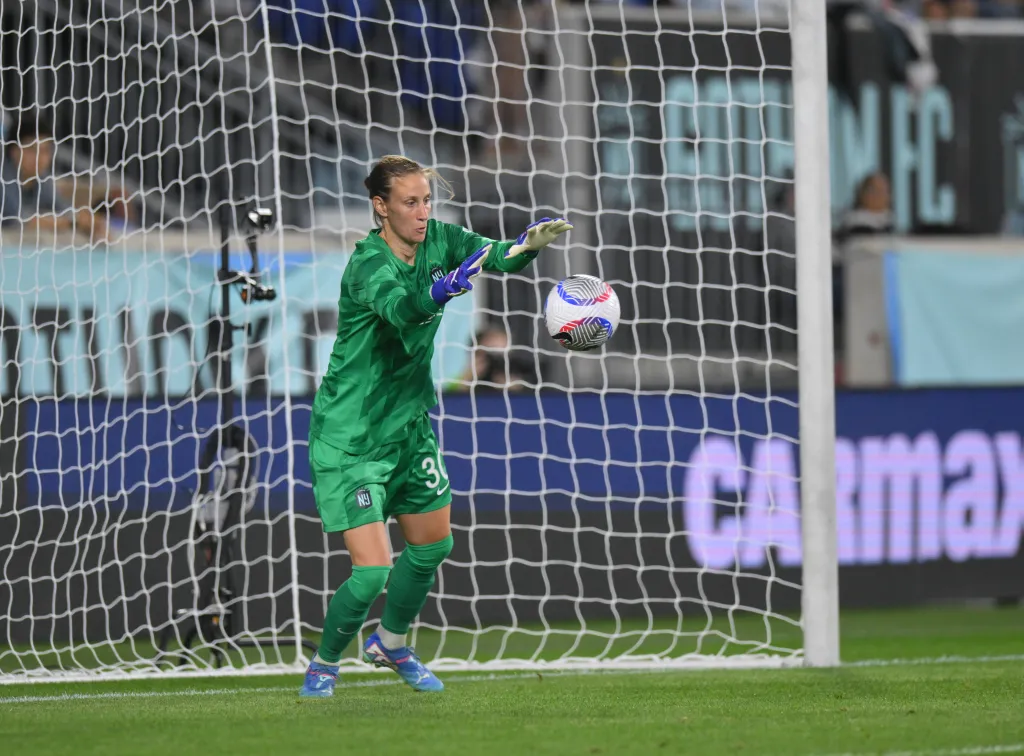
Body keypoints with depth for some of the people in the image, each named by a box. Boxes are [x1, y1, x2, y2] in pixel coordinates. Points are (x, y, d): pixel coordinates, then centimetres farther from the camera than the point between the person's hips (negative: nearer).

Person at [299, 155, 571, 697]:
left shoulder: (437, 241, -5)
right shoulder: (368, 265, -26)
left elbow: (495, 255, -18)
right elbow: (400, 307, -47)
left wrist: (530, 244, -42)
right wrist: (443, 289, -69)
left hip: (410, 426, 8)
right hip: (350, 440, -8)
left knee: (432, 544, 19)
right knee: (372, 569, -11)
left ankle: (390, 643, 44)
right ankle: (323, 664, 15)